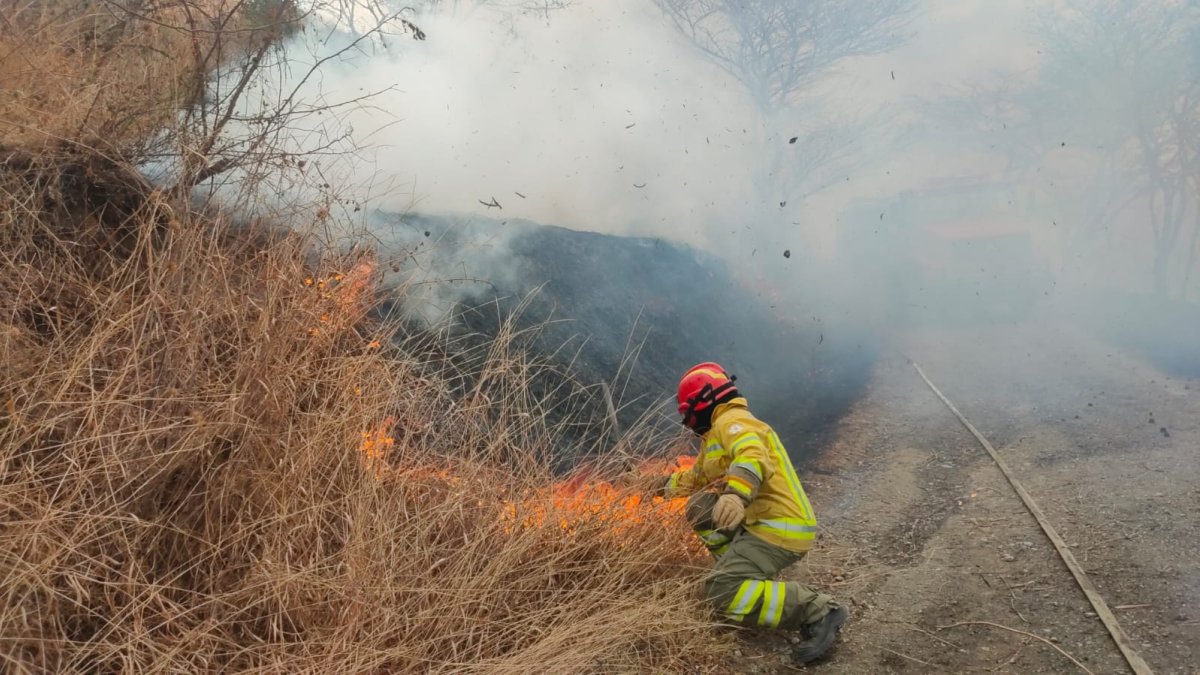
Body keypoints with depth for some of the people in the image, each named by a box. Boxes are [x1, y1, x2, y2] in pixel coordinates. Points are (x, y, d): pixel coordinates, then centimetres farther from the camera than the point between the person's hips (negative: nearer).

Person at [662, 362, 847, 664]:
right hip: (771, 521, 10)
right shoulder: (720, 432, 21)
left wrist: (735, 495, -51)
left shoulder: (732, 421, -11)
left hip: (780, 528, -10)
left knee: (721, 590, -19)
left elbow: (752, 458, -34)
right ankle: (741, 567, 9)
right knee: (700, 508, 17)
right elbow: (698, 475, 39)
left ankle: (817, 611, -20)